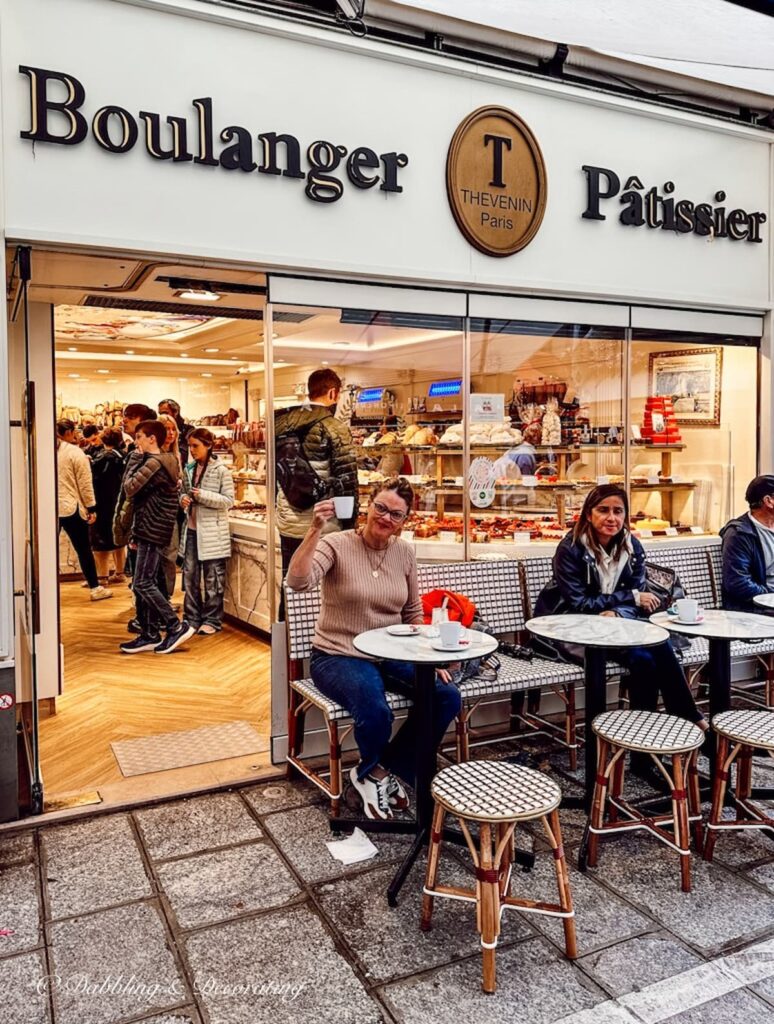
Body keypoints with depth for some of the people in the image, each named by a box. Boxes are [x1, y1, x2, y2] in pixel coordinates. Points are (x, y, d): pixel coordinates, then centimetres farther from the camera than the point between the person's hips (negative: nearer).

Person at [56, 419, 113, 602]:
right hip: (70, 507, -4)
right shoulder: (75, 452, -7)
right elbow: (85, 483, -8)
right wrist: (91, 508, -1)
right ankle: (95, 588, 13)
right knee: (84, 549, 6)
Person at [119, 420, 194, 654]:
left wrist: (133, 463, -4)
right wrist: (136, 533, 18)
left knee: (142, 584, -8)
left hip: (153, 531, -10)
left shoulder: (153, 463, -15)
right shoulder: (161, 462, 18)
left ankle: (177, 627, -3)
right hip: (148, 531, 10)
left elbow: (130, 488, -19)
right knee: (144, 584, 11)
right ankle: (149, 634, 16)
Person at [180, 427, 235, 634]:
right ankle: (192, 617, 19)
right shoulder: (189, 469, 9)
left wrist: (203, 496, -20)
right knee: (189, 575, 8)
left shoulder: (221, 471, -7)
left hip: (212, 531, -5)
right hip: (191, 529, 5)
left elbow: (229, 500, -10)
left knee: (212, 579, 3)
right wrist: (183, 499, -3)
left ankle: (212, 620, 13)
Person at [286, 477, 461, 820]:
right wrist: (315, 530, -38)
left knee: (447, 696, -15)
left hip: (389, 655, 6)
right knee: (376, 712, -34)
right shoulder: (337, 544, -12)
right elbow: (298, 582, -30)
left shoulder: (405, 552, 4)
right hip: (339, 656, -5)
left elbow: (413, 613, 13)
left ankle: (379, 771, 4)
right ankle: (376, 770, 6)